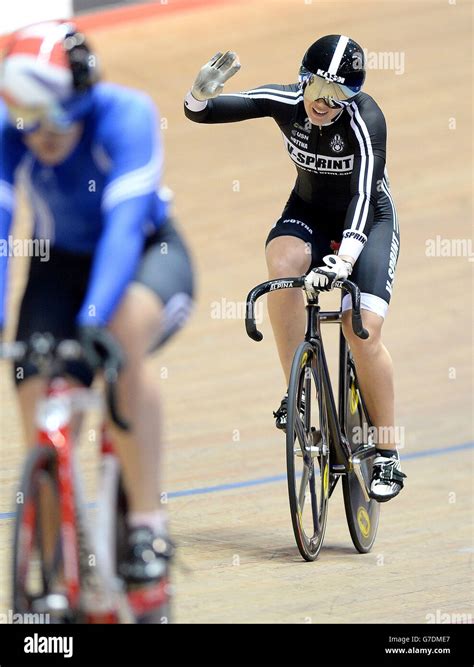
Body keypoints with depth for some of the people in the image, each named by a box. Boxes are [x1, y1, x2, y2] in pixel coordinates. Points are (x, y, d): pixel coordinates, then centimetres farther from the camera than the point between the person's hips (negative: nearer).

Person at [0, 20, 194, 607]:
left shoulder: (126, 116, -29)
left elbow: (124, 223, -38)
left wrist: (95, 321, -49)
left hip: (147, 256, -3)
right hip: (62, 266, 4)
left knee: (122, 340, -37)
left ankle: (148, 526, -32)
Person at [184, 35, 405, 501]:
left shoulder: (365, 120, -29)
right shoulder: (284, 102, -19)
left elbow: (364, 194, -40)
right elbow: (199, 112, -18)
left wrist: (344, 259, -54)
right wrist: (200, 95, -43)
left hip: (366, 220, -3)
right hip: (308, 213, 3)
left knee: (363, 328, -19)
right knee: (282, 263, -32)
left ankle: (387, 457, -6)